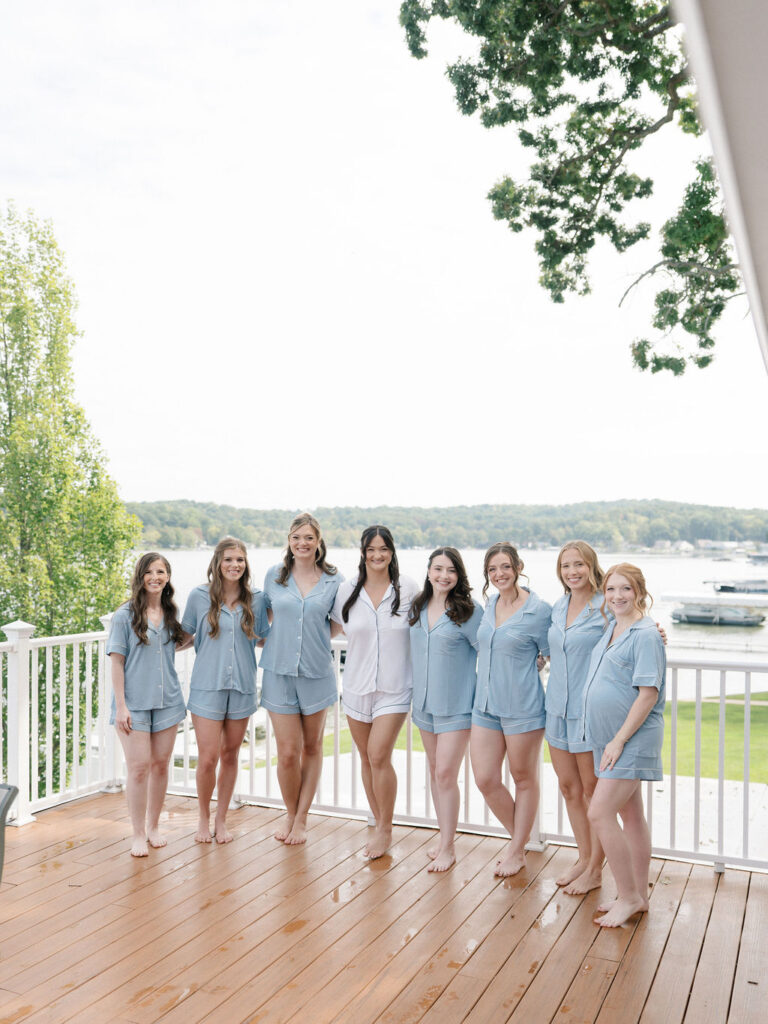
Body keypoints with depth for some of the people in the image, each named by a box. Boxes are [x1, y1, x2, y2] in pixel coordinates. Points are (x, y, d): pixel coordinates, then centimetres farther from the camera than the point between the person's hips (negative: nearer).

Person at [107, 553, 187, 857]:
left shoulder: (170, 614, 8)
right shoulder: (126, 615, -5)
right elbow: (116, 662, -7)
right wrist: (120, 705, -12)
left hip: (167, 700, 4)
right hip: (134, 702, -4)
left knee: (161, 764, 9)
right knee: (138, 767, -4)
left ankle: (154, 826, 25)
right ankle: (138, 834, 10)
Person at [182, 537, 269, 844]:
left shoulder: (255, 599, 3)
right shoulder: (200, 596, -1)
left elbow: (263, 638, 14)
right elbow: (185, 635, 12)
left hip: (242, 686, 2)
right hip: (207, 686, -2)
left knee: (230, 755, 11)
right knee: (208, 758, -4)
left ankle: (221, 819, 28)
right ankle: (203, 818, 21)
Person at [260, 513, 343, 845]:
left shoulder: (333, 580, 0)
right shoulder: (274, 575, 2)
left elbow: (339, 625, 8)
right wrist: (279, 635, 7)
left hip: (316, 671, 0)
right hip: (279, 671, 0)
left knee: (312, 747, 12)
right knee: (287, 753, 0)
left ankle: (301, 818, 28)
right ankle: (290, 815, 24)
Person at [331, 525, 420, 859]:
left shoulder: (407, 588, -4)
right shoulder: (347, 590, 1)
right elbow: (335, 625, 17)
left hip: (394, 685, -3)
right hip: (356, 684, 3)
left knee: (379, 755, -11)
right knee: (367, 758, 11)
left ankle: (385, 829, 7)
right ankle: (379, 825, 27)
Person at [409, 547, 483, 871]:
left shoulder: (468, 610, -12)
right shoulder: (418, 608, 6)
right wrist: (413, 697, 17)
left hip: (455, 705, -6)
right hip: (425, 703, 6)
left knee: (446, 774, -5)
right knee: (434, 772, 14)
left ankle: (447, 848, 8)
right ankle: (444, 836, 29)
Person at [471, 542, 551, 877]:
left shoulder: (538, 609, -11)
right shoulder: (489, 606, 7)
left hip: (522, 708, -6)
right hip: (485, 704, 6)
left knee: (524, 779, 10)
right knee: (485, 779, 5)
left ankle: (517, 850, 26)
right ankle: (517, 836, 29)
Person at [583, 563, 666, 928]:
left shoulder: (646, 634, -15)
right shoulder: (610, 629, 10)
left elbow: (648, 694, -19)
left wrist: (619, 740, -18)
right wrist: (610, 741, 15)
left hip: (631, 740, -8)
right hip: (609, 739, 8)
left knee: (600, 814, -10)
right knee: (630, 816, 15)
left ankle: (629, 896, 4)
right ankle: (639, 894, 26)